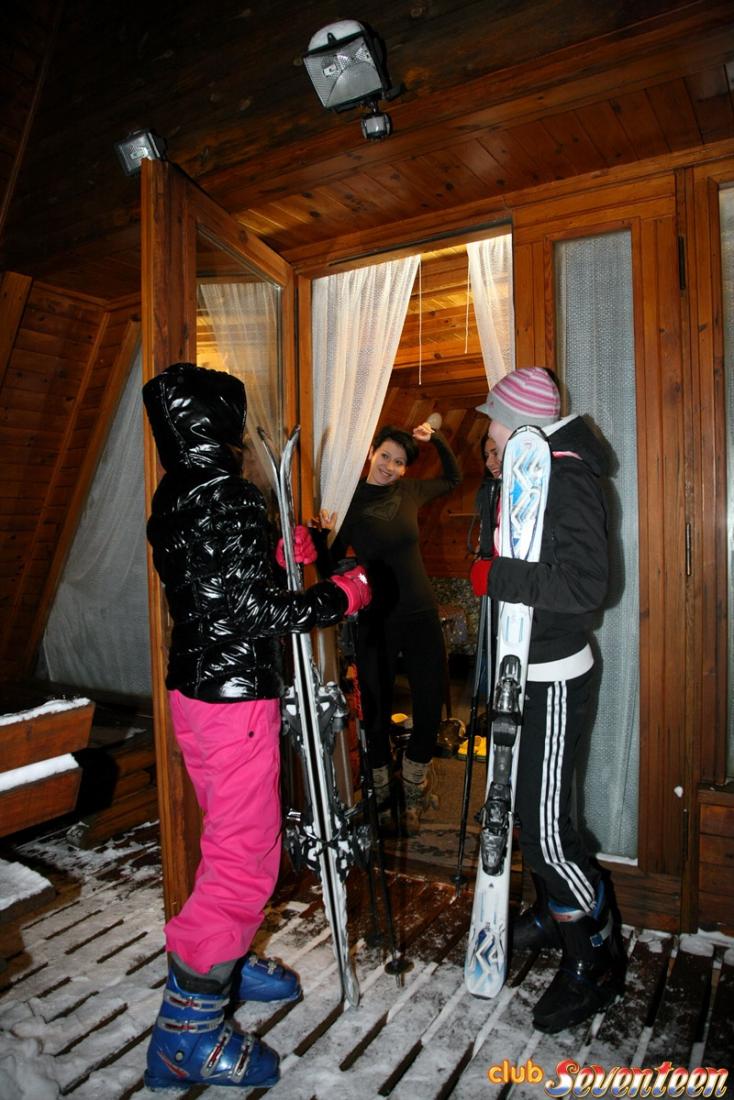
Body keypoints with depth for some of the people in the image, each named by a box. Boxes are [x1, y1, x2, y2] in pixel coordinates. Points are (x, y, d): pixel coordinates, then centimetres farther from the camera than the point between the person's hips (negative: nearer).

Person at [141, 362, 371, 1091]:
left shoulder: (174, 497, 8)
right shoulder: (226, 495, -20)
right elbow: (250, 612, -23)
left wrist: (277, 554, 10)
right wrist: (341, 595, -12)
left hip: (193, 687, 10)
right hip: (234, 697, -10)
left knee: (228, 843, 24)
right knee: (246, 860, 2)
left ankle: (224, 963, 42)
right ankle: (185, 1032, 14)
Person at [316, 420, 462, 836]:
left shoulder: (410, 492, 3)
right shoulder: (349, 501, -7)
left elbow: (454, 478, 22)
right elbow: (331, 566, -5)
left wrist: (438, 439, 7)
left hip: (421, 616, 3)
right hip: (375, 622, -3)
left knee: (431, 709, 6)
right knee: (377, 712, 9)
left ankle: (412, 796, 30)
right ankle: (383, 799, 32)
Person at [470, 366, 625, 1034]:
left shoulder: (567, 476, -19)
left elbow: (585, 583, -29)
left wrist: (496, 578, -25)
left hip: (553, 681, -10)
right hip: (527, 674, 10)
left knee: (546, 828, -4)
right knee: (528, 807, 21)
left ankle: (596, 962, 17)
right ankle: (553, 916, 42)